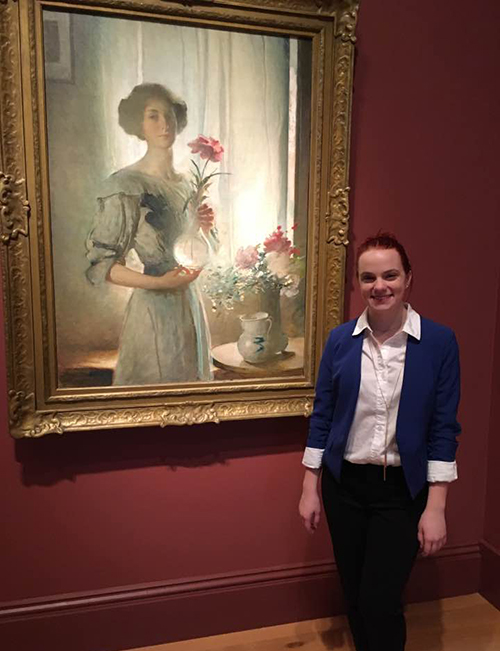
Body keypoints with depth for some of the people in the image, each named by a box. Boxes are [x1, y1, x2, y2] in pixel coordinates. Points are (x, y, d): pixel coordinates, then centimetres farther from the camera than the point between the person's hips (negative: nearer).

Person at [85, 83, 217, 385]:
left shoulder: (184, 183, 8)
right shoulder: (127, 185, -13)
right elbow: (100, 263, -14)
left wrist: (205, 226, -3)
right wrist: (157, 282, -24)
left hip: (190, 302, 7)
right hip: (153, 307, -7)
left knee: (191, 376, 19)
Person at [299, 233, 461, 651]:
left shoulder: (439, 341, -9)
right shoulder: (340, 339, -4)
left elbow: (444, 427, -7)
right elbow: (322, 415, 2)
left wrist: (435, 507, -8)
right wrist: (310, 488, 3)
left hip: (403, 489, -2)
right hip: (344, 484, 3)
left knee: (381, 601, 0)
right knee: (354, 595, 17)